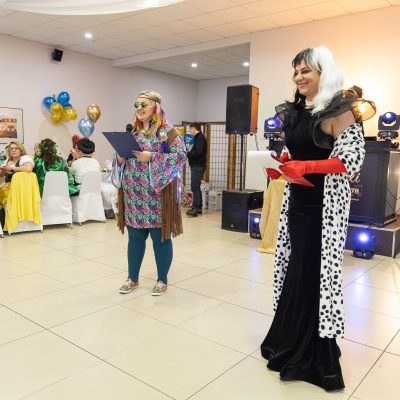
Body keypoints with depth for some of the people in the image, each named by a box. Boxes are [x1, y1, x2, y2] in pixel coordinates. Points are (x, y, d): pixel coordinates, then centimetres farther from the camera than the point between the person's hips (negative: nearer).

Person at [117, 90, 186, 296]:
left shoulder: (168, 131, -4)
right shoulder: (132, 131, 14)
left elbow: (181, 155, -14)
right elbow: (123, 157, 21)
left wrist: (152, 157, -21)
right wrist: (121, 158, -3)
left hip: (158, 193, -5)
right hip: (134, 194, 6)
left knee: (160, 237, 5)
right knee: (135, 236, 12)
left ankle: (162, 280, 20)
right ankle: (132, 278, 26)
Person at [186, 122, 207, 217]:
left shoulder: (200, 138, -11)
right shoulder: (198, 138, 18)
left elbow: (198, 152, -22)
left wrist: (187, 154, -14)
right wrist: (189, 152, 6)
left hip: (198, 167, -10)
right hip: (196, 166, 10)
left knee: (194, 187, -13)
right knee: (196, 187, 13)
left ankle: (195, 209, -14)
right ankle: (199, 208, 18)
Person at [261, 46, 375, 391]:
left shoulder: (339, 110, -11)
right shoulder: (295, 111, 13)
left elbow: (354, 158, -17)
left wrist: (306, 166, -26)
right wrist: (281, 166, 1)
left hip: (324, 206, -7)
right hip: (297, 201, 8)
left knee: (312, 274, -2)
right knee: (295, 269, 13)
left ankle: (311, 355, 17)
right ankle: (290, 342, 30)